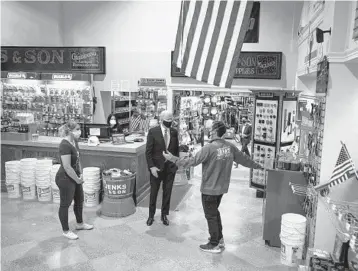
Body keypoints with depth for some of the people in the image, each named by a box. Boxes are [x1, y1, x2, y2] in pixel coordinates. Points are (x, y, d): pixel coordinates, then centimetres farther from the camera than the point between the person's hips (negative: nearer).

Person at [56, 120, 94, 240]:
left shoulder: (74, 141, 2)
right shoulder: (65, 145, -26)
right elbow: (67, 167, -25)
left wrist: (80, 174, 5)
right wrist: (77, 179, -14)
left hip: (74, 177, 9)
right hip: (65, 179, -9)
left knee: (79, 200, 21)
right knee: (65, 204, 8)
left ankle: (79, 224, 42)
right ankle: (66, 231, 25)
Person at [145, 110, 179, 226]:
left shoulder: (174, 132, 1)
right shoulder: (153, 132, -9)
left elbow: (176, 149, 10)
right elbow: (148, 151, -9)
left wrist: (177, 163, 4)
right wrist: (151, 166, -15)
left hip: (170, 167, 3)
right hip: (156, 167, -2)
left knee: (167, 192, 11)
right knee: (153, 192, 10)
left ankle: (164, 215, 28)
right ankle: (151, 215, 27)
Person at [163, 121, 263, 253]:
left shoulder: (209, 148, -22)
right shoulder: (230, 146, -3)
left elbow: (193, 161, -22)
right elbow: (243, 158, 7)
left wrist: (173, 158, -15)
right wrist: (257, 166, 25)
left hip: (209, 189, -7)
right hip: (222, 187, 7)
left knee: (211, 216, 9)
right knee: (215, 212, 25)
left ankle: (214, 245, 21)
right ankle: (219, 239, 37)